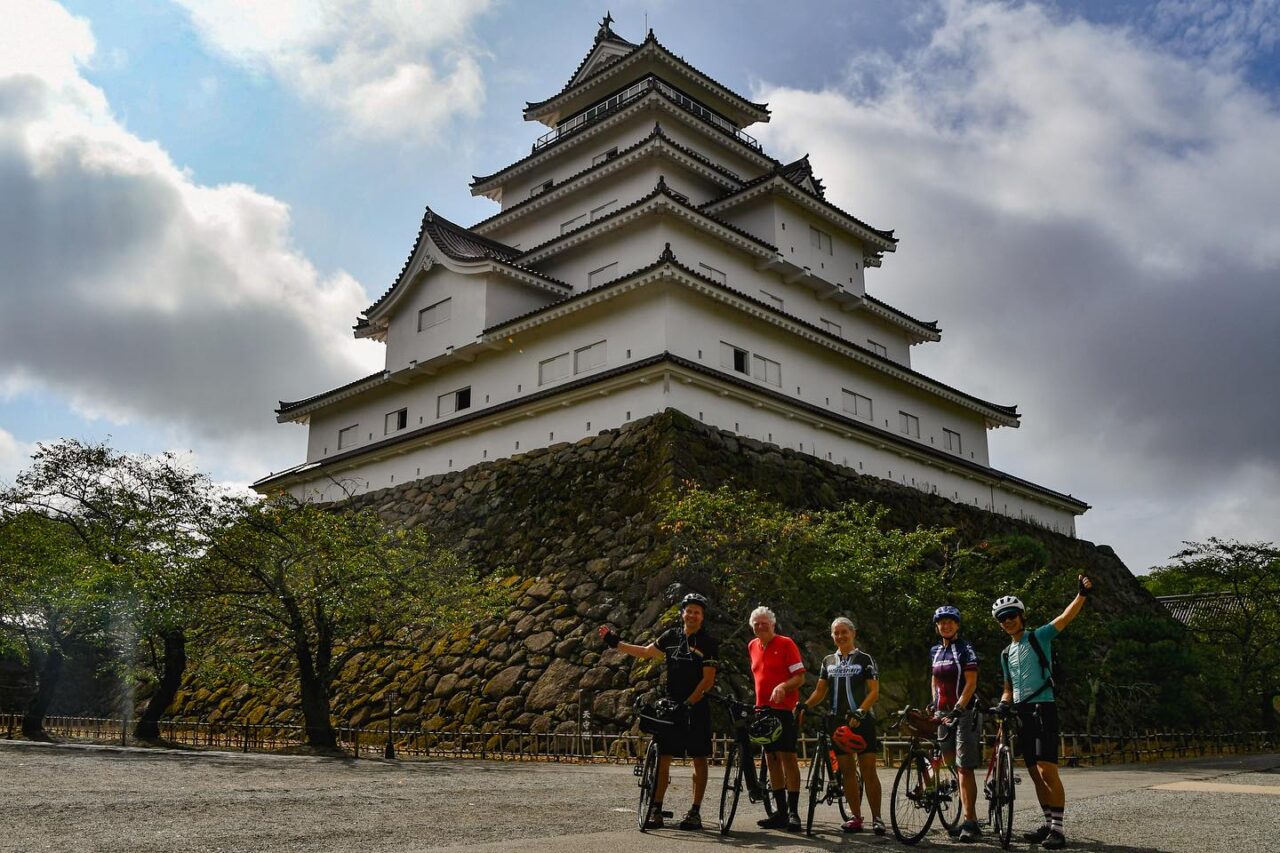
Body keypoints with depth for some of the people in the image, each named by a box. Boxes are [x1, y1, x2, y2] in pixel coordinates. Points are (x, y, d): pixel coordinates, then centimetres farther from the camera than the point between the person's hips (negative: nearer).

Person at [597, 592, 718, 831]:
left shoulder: (708, 643, -7)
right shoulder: (672, 636, 8)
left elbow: (708, 680, -11)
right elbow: (646, 652, 19)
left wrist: (687, 703, -18)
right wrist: (615, 643, 17)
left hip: (696, 708, -4)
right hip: (670, 706, 4)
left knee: (699, 759, 3)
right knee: (663, 757, 2)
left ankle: (695, 812, 10)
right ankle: (656, 810, 7)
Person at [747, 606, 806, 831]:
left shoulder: (785, 643, -6)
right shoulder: (752, 646, 13)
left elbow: (800, 677, -10)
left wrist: (783, 686, -27)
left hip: (783, 708, -7)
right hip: (763, 708, 7)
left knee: (787, 757, -10)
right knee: (771, 759, 8)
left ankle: (793, 812, -6)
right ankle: (780, 812, 13)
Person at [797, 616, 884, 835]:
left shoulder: (864, 659, 1)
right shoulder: (828, 661, 13)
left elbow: (874, 691, -5)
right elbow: (820, 691, 13)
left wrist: (859, 712, -19)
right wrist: (805, 706, -5)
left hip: (861, 720, -4)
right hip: (838, 722, 4)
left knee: (868, 770, -7)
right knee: (846, 770, 5)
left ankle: (876, 818, -1)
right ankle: (856, 818, 11)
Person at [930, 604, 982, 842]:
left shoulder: (965, 649, -7)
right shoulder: (935, 651, 13)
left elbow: (971, 684, -13)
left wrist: (957, 709, -23)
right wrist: (934, 705, 12)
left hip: (964, 713, -7)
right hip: (945, 714, 7)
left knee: (964, 769, -10)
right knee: (956, 768, 8)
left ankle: (970, 823, -8)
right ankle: (970, 820, 15)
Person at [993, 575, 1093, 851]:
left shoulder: (1039, 637, 0)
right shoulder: (1006, 654, 17)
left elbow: (1065, 617, -14)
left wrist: (1082, 594, -29)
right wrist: (1003, 703, 3)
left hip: (1043, 708, -7)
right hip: (1022, 713, 7)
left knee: (1047, 770, -15)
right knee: (1035, 773, 9)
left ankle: (1058, 830, -11)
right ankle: (1049, 823, 18)